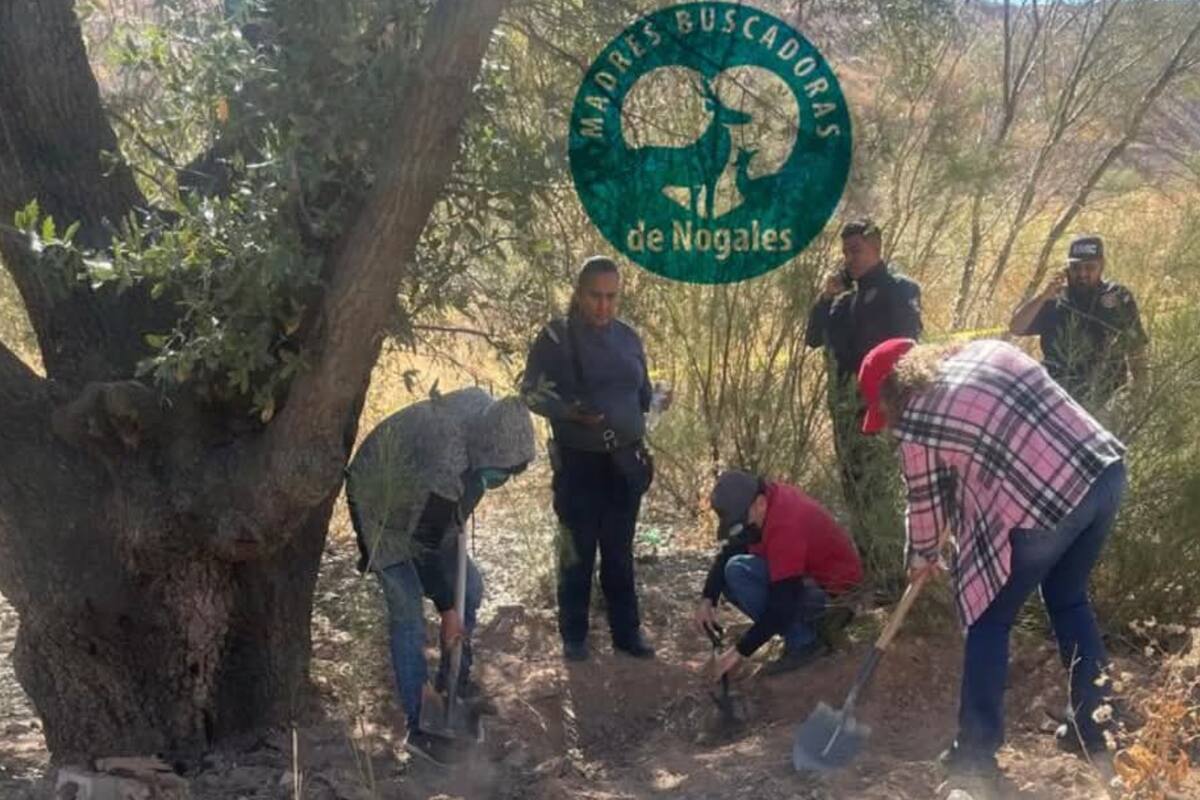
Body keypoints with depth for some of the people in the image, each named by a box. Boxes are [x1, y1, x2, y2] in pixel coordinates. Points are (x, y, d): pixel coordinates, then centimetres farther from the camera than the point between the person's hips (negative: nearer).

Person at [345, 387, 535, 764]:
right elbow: (431, 547, -27)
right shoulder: (446, 472, -42)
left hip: (424, 507, 8)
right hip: (384, 510, -8)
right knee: (408, 618, -12)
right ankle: (417, 727, -5)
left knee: (469, 587, 10)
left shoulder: (485, 408, -23)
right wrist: (448, 609, -13)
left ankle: (455, 678, 29)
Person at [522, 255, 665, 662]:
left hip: (625, 460, 4)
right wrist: (571, 412, -22)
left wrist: (657, 399, -4)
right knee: (578, 551, 4)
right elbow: (532, 391, -8)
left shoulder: (628, 337, 6)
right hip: (578, 462, -4)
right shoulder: (557, 336, -8)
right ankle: (574, 636, 17)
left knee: (620, 551, 12)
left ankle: (627, 631, 21)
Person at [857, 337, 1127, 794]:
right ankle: (1095, 730, 36)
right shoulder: (985, 351, 15)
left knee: (989, 621, 12)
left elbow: (926, 502, 10)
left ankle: (976, 754, 19)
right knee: (1069, 601, 27)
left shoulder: (916, 421, -2)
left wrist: (921, 557, 30)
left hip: (1043, 505, -7)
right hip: (1104, 471, 8)